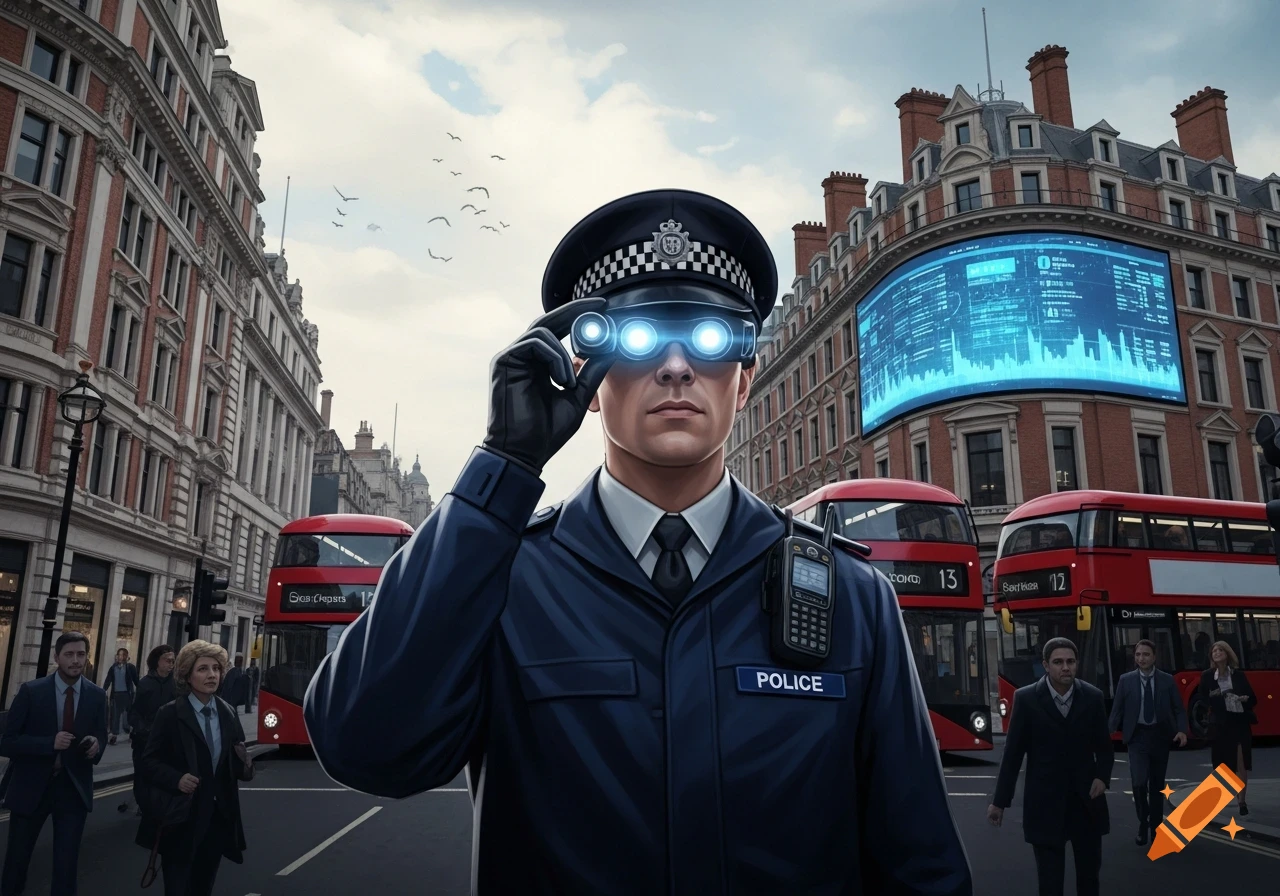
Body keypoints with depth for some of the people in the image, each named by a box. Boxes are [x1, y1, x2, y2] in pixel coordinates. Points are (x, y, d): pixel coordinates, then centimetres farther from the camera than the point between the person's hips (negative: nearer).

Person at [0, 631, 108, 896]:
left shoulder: (97, 695, -2)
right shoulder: (31, 691, -10)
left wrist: (96, 744, -18)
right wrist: (50, 743, -25)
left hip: (74, 788, 1)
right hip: (31, 786, -1)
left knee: (67, 864, 6)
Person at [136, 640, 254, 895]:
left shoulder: (229, 714, 4)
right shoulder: (170, 714, -8)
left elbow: (235, 767, 9)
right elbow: (149, 762, -8)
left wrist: (245, 765, -14)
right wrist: (176, 779, -25)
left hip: (218, 818, 4)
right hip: (180, 818, -4)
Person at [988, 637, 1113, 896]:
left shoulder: (1093, 697, -2)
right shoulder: (1026, 698, -9)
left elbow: (1105, 746, 9)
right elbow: (1013, 752, -4)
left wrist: (1102, 777, -11)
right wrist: (1000, 800, -3)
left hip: (1086, 799, 3)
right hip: (1044, 801, -2)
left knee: (1090, 872, 16)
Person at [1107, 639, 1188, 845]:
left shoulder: (1167, 680, 1)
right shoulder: (1126, 680, -2)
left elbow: (1179, 709, 3)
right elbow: (1117, 710, -1)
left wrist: (1182, 730, -15)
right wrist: (1108, 734, -11)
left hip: (1160, 735, 2)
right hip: (1137, 736, -1)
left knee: (1157, 784, 11)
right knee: (1139, 782, -13)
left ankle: (1155, 827, 26)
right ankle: (1143, 824, 7)